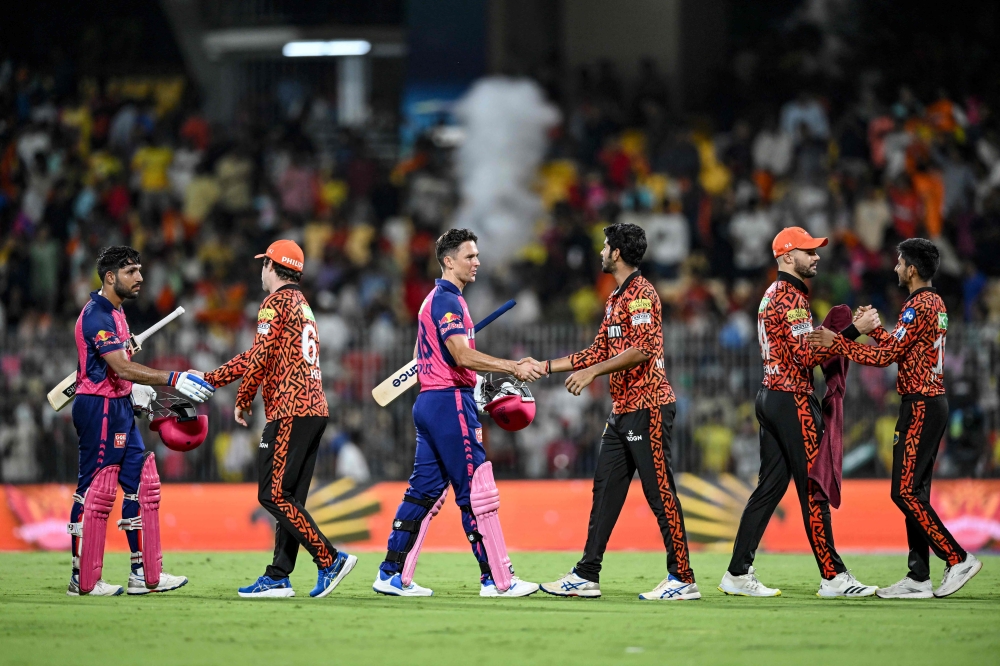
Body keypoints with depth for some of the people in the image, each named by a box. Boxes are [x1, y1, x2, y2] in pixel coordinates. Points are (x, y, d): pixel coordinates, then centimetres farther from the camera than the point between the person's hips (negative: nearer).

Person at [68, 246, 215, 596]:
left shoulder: (114, 312, 15)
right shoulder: (96, 315, -18)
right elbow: (122, 367, -27)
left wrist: (132, 389, 11)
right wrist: (173, 380, -30)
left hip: (119, 408, 10)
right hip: (99, 408, -10)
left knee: (143, 483, 9)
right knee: (95, 490, -6)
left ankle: (145, 574, 11)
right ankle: (83, 579, -1)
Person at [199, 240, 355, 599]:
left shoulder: (276, 303, -5)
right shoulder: (302, 305, 24)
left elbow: (261, 357, -13)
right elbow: (257, 355, 27)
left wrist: (242, 400, -1)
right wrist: (210, 380, 29)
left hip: (290, 412, -9)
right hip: (315, 410, 9)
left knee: (274, 494, -10)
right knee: (288, 498, 9)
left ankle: (330, 559, -17)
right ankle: (278, 577, 8)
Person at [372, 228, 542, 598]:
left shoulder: (433, 300, 20)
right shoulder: (447, 301, -13)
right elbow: (462, 356, -25)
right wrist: (513, 367, -30)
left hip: (428, 402, 10)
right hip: (450, 401, -10)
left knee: (425, 490, 10)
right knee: (476, 488, -9)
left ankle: (393, 574, 10)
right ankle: (496, 578, -9)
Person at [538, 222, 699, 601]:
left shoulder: (641, 293, -11)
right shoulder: (617, 298, 20)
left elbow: (641, 350, -22)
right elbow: (599, 352, 23)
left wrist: (592, 372, -23)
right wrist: (546, 367, 21)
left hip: (648, 408, -10)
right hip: (623, 411, 10)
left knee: (659, 492, -8)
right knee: (605, 490, 8)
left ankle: (682, 579, -6)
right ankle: (587, 576, 10)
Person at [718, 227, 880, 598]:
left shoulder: (773, 295, 19)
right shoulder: (791, 297, -13)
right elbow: (808, 356, -21)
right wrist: (853, 331, -18)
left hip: (770, 397, 10)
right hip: (793, 400, -10)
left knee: (770, 485, 9)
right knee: (812, 488, -8)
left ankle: (738, 574, 7)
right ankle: (833, 577, -7)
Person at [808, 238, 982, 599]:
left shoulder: (918, 306, -15)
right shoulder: (936, 304, 16)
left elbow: (885, 356, -18)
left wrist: (836, 342, -15)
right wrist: (874, 328, 25)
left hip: (920, 406, -10)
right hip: (933, 403, 10)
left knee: (905, 491, -10)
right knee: (915, 493, 10)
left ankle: (958, 559, -11)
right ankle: (918, 578, 9)